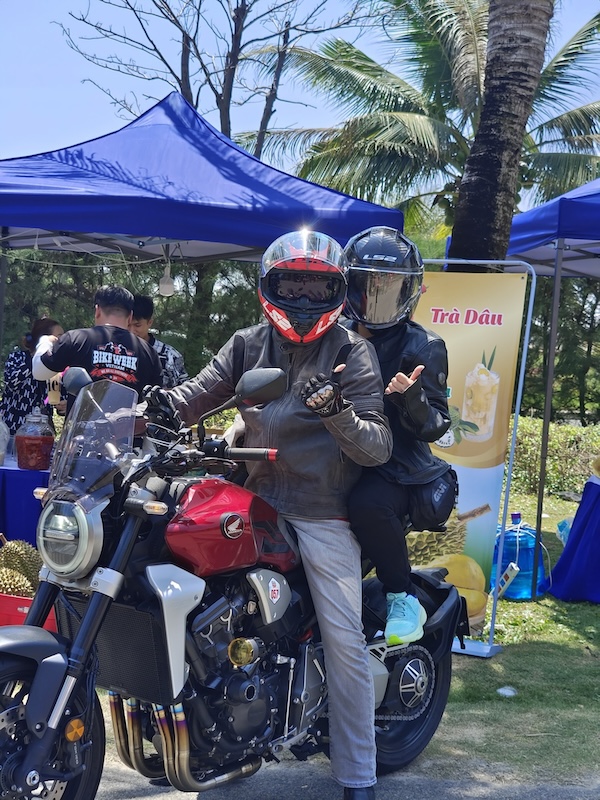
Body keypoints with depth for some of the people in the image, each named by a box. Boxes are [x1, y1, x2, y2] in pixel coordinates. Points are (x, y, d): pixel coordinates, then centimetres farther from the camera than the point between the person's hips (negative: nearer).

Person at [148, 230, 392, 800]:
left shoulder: (352, 352, -2)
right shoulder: (248, 345, 10)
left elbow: (377, 447, -10)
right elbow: (195, 395, 0)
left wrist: (336, 411, -29)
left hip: (323, 514, -4)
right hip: (255, 504, 4)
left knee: (344, 642, -6)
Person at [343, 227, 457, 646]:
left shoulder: (423, 347, 3)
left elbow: (436, 426, -1)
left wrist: (412, 398, -21)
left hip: (398, 467, -5)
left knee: (369, 504, -36)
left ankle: (404, 599, -14)